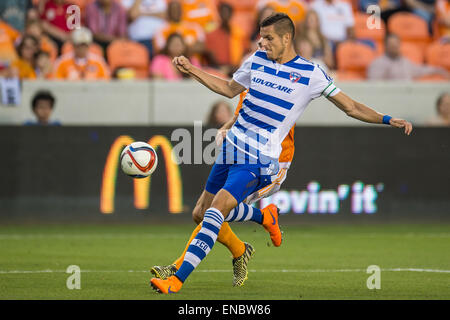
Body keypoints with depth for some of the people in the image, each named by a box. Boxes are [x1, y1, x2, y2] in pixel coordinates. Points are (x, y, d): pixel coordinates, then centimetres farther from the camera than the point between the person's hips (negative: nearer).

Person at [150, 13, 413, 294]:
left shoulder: (311, 74, -5)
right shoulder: (257, 60, 8)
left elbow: (351, 107, 0)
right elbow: (230, 89, 24)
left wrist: (388, 120, -11)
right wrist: (192, 70, 18)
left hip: (259, 160, -6)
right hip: (232, 145, 6)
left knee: (216, 211, -20)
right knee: (205, 210, 10)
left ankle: (177, 280, -22)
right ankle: (265, 216, 33)